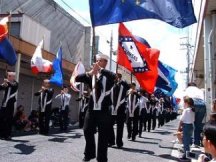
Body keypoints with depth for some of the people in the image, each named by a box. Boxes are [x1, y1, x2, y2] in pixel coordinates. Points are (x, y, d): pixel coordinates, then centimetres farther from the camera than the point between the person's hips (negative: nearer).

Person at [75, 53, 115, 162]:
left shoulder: (108, 76, 2)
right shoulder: (90, 75, 10)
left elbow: (113, 76, -22)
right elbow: (77, 78, -4)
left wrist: (101, 69, -24)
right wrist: (90, 73, -18)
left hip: (104, 110, -3)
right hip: (92, 109, 3)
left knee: (103, 135, 3)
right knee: (87, 131, 10)